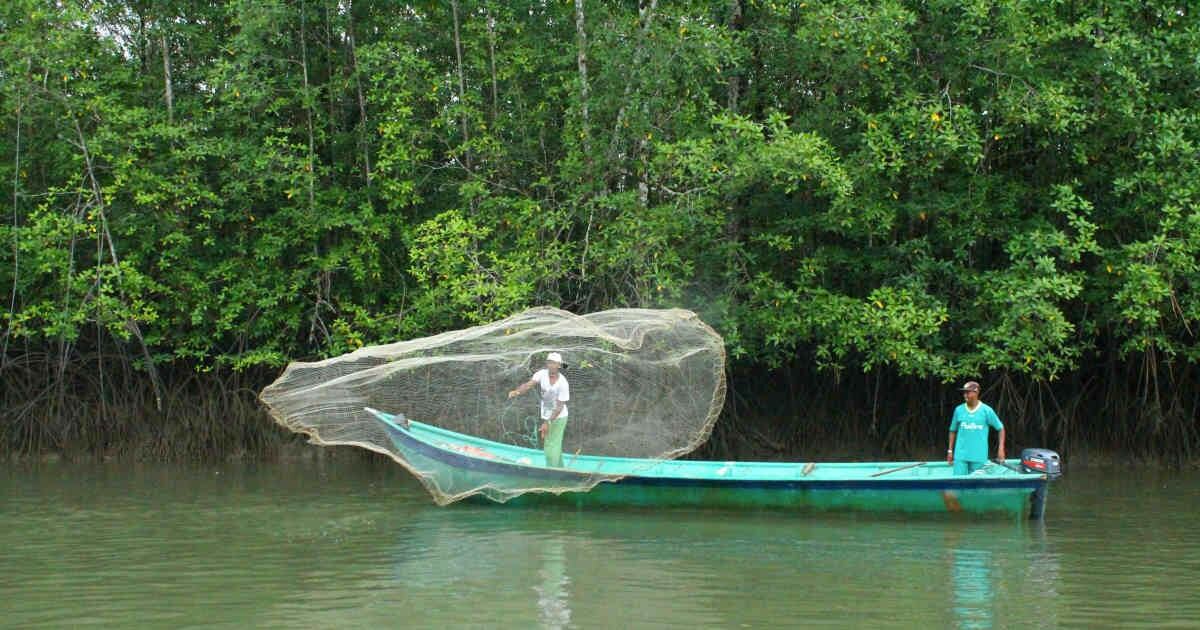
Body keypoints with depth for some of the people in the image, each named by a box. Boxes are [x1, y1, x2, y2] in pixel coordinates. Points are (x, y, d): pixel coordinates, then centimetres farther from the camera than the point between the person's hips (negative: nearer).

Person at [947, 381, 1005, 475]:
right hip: (960, 456, 1)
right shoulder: (959, 410, 6)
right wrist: (950, 451, 13)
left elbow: (1000, 428, 6)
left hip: (979, 457, -1)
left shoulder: (987, 410, -1)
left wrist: (1001, 448, -2)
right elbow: (953, 430, 16)